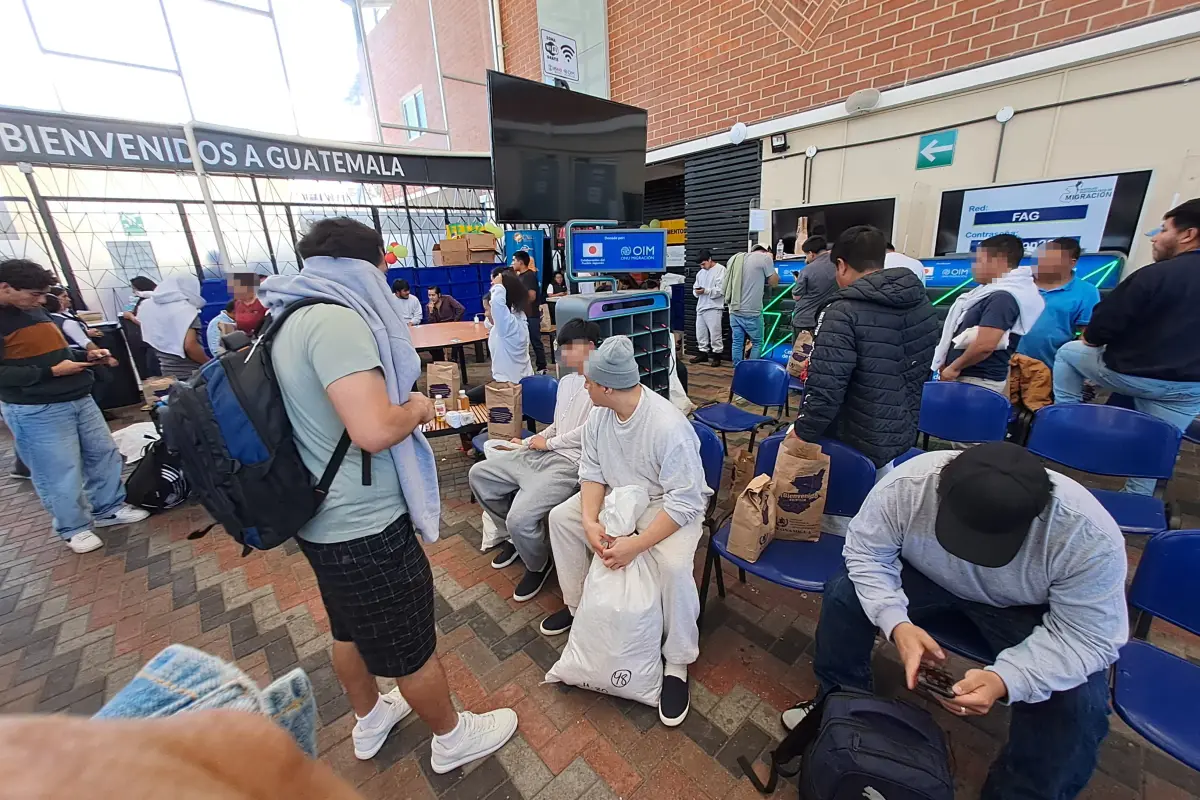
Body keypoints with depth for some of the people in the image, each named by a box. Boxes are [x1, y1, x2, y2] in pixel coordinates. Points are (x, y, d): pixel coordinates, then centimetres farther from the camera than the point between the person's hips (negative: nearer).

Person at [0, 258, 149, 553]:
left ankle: (108, 509, 29)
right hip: (37, 411, -8)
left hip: (79, 399, 8)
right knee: (60, 471, 2)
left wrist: (87, 355, 6)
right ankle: (74, 527, 19)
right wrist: (52, 372, -20)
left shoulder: (35, 310, 10)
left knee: (104, 453, 13)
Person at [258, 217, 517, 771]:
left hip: (323, 518, 10)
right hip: (364, 526, -10)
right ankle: (453, 738, 37)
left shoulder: (292, 320, 7)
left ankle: (369, 720, 53)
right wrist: (416, 410, -14)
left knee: (351, 628, 28)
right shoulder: (335, 319, -24)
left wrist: (402, 406, 14)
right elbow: (374, 430, -34)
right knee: (411, 646, 13)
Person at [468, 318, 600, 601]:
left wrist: (548, 443, -9)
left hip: (570, 464, -10)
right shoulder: (566, 381, 20)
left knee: (520, 517, -26)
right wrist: (529, 442, 11)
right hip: (541, 454, 10)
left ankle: (538, 565, 11)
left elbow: (590, 430, -21)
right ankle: (514, 537, 25)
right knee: (479, 474, 8)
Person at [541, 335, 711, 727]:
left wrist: (635, 545, -33)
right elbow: (592, 472, -3)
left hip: (671, 505, -6)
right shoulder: (598, 416, -11)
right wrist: (590, 520, -20)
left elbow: (685, 501, -30)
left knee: (675, 565, -31)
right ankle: (577, 606, 20)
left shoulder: (669, 427, -33)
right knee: (561, 517, 0)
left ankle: (678, 664, -4)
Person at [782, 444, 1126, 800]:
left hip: (1025, 609, 0)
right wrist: (897, 624, -34)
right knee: (845, 594, -18)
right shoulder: (907, 484, -33)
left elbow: (1087, 636, -24)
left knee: (1081, 703, -23)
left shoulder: (1090, 537, -34)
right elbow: (867, 553, -19)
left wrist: (1005, 680, -40)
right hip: (925, 577, 1)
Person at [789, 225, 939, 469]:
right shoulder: (923, 304, 4)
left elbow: (825, 390, -27)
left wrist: (802, 433, -13)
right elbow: (920, 370, 15)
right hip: (904, 436, 8)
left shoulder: (843, 312, -22)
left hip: (856, 444, -8)